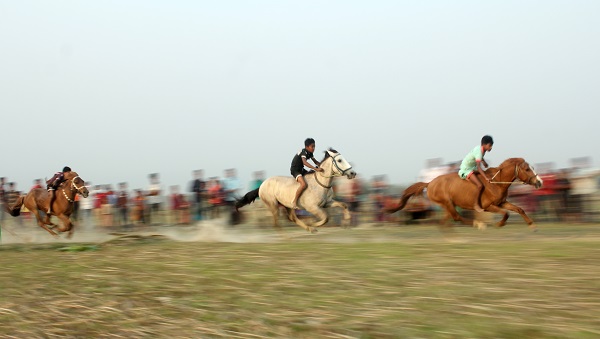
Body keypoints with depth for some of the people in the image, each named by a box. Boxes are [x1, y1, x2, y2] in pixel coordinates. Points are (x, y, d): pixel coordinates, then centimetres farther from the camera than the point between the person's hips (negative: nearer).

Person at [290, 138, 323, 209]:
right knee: (304, 184, -29)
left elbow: (315, 162, 13)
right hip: (295, 170, -10)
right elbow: (305, 162, -40)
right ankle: (294, 202, -21)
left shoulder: (310, 153, 4)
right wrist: (316, 169, -48)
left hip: (301, 169, 10)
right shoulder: (303, 152, -23)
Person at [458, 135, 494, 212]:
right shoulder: (479, 152, -28)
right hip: (466, 170, -10)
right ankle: (476, 205, -9)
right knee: (480, 185, -24)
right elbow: (479, 167, -37)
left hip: (472, 167, 10)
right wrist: (486, 178, -45)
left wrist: (483, 161, 15)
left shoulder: (480, 148, -2)